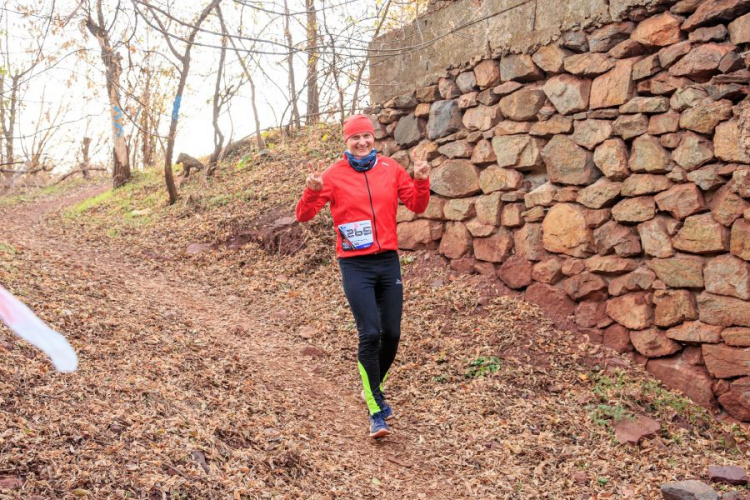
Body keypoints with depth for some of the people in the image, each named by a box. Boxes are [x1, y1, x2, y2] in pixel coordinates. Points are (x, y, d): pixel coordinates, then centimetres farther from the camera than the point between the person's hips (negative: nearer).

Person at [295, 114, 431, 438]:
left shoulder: (391, 169, 5)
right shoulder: (334, 175, -4)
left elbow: (417, 206, 9)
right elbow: (304, 215, -6)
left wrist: (422, 182, -9)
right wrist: (312, 191, -25)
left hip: (388, 261, 4)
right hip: (355, 266, -3)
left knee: (392, 334, 7)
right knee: (370, 334, -10)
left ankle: (373, 390, 33)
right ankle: (376, 412, 1)